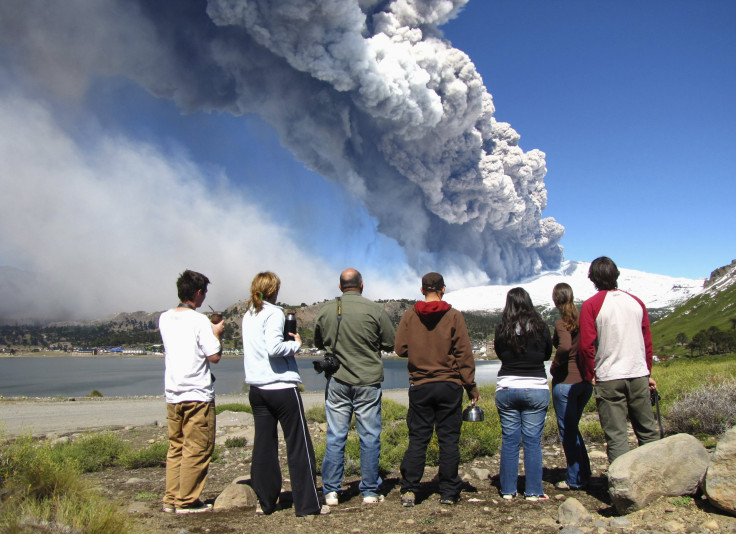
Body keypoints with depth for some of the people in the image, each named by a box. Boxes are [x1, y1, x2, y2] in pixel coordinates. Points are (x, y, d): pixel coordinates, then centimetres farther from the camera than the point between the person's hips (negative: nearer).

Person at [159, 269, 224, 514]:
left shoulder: (164, 319, 8)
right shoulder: (199, 320, -13)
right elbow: (214, 356, -14)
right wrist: (216, 334, 3)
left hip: (172, 394, 7)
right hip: (197, 395, -7)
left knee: (176, 447, 15)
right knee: (197, 450, 2)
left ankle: (171, 499, 20)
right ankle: (187, 501, 8)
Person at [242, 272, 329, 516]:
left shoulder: (248, 315, 12)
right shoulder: (274, 313, -10)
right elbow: (274, 348, -23)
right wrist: (296, 344, -7)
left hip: (256, 388, 7)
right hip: (282, 387, -7)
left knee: (263, 445, 11)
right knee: (299, 445, 1)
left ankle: (265, 502, 16)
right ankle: (307, 504, 6)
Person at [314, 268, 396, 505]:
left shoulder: (326, 311, 1)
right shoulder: (375, 310, -8)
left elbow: (318, 342, 14)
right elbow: (391, 343, 0)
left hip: (337, 381, 2)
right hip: (368, 382, -2)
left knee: (335, 437, 8)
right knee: (369, 437, 7)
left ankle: (331, 491, 13)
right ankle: (370, 492, 14)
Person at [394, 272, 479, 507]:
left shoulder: (410, 316, 0)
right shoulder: (454, 316, -4)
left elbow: (400, 348, 1)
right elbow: (464, 354, -5)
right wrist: (471, 386, 0)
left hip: (420, 386, 1)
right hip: (449, 386, -1)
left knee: (417, 439, 7)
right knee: (449, 440, 6)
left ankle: (409, 490, 5)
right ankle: (449, 492, 12)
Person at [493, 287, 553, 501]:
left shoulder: (502, 329, -5)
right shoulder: (540, 327, -5)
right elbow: (547, 354, 9)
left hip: (506, 389, 1)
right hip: (536, 389, -1)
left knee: (509, 440, 8)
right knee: (533, 441, 5)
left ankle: (508, 490, 13)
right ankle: (533, 491, 8)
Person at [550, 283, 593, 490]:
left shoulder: (562, 323, -12)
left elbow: (565, 346, -29)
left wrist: (555, 366, -14)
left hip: (565, 382, -7)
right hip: (585, 381, 7)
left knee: (567, 431, 5)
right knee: (573, 428, 21)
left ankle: (575, 479, 12)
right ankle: (584, 473, 26)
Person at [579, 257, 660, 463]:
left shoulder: (591, 305, -6)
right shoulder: (636, 302, 7)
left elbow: (586, 346, -10)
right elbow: (647, 342, 12)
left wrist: (589, 375, 3)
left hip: (609, 379, -4)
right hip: (639, 376, 4)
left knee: (616, 436, 1)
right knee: (648, 431, 15)